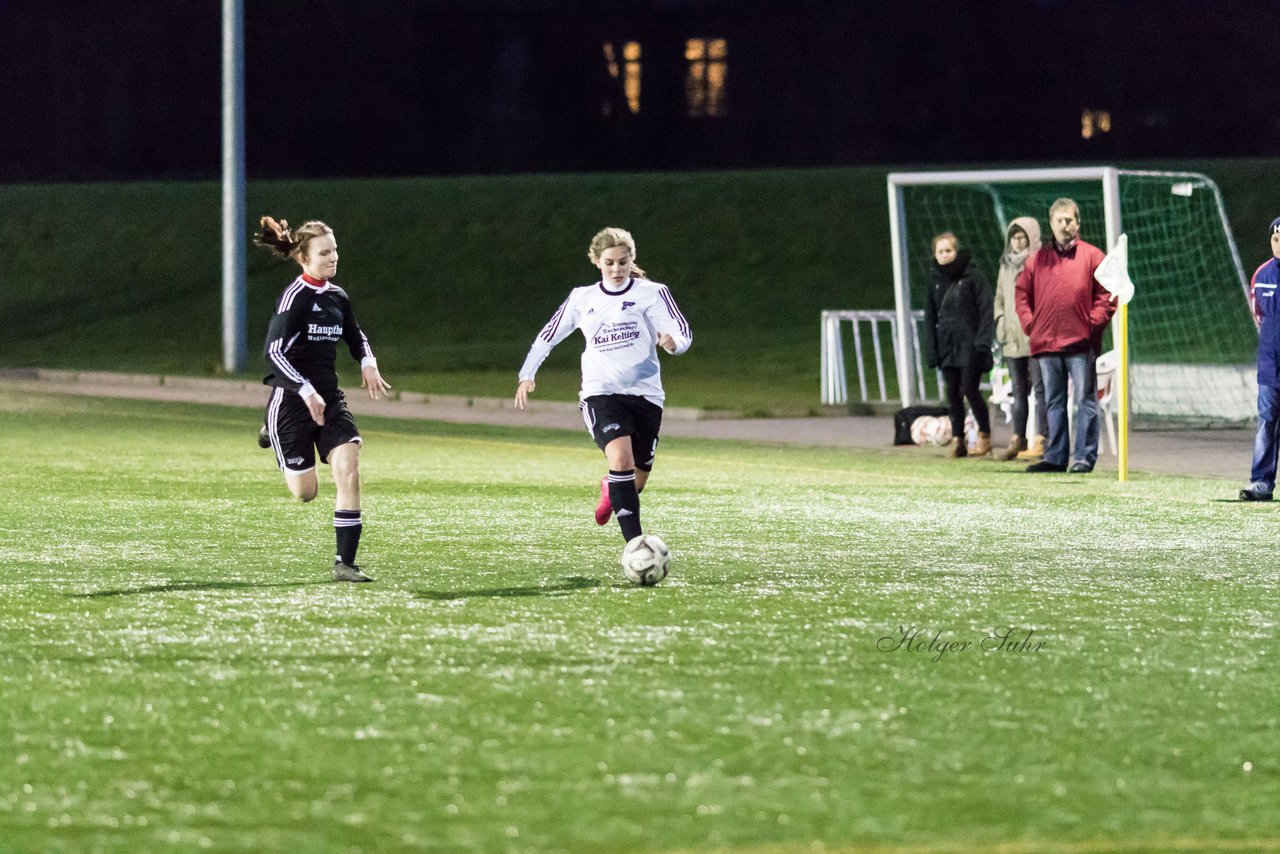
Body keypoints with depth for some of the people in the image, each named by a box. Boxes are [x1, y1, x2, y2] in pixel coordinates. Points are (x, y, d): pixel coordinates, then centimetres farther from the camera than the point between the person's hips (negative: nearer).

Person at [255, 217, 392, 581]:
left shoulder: (337, 297, 8)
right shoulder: (295, 297, -14)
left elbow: (356, 337, 26)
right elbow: (273, 351, -22)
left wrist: (368, 363, 4)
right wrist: (306, 390, -31)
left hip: (329, 400, 6)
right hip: (291, 401, -6)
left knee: (349, 472, -14)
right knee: (305, 493, 2)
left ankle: (345, 563, -9)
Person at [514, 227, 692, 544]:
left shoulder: (652, 293, 2)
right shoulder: (582, 298, 10)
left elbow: (683, 333, -9)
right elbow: (548, 336, 21)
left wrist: (673, 341, -32)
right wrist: (527, 374, 14)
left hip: (645, 395, 1)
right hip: (601, 394, -1)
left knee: (637, 479, 11)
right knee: (621, 458, -27)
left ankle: (610, 491, 51)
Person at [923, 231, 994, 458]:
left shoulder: (971, 277, -3)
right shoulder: (935, 282, 12)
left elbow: (986, 310, -6)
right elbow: (930, 317, 14)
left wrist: (982, 341, -14)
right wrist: (932, 350, 6)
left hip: (969, 346, -5)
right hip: (947, 346, 5)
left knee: (970, 390, -7)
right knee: (953, 394, 3)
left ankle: (984, 435, 7)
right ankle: (957, 438, 7)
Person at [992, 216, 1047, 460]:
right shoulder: (1007, 265, 16)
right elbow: (999, 297, 26)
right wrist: (1001, 320, 10)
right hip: (1013, 338, 7)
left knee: (1040, 387, -7)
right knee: (1019, 391, 10)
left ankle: (1040, 440, -7)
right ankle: (1018, 438, 14)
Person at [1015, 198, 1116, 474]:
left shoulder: (1092, 257, 2)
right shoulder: (1037, 260, 12)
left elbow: (1106, 296, 0)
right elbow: (1022, 294, 15)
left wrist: (1093, 324, -9)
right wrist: (1030, 324, 3)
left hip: (1081, 343, -4)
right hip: (1046, 344, 4)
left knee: (1085, 400, -3)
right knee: (1053, 402, 9)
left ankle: (1085, 458, -1)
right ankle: (1055, 457, 13)